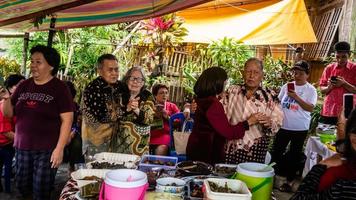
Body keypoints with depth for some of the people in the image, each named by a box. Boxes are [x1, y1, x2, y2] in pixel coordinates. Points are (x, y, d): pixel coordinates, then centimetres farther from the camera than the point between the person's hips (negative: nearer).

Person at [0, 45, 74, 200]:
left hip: (47, 149, -4)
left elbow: (67, 120, -11)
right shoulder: (24, 86, 6)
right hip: (22, 146, 5)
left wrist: (59, 148, -16)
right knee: (22, 187, 12)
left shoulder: (59, 88, -8)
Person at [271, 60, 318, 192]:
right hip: (284, 126, 4)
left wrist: (296, 97, -27)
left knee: (295, 154, 10)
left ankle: (289, 181, 23)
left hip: (300, 128, -3)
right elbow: (278, 102, 12)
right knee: (276, 151, 10)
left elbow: (310, 108, -19)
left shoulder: (310, 90, -8)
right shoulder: (286, 86, 4)